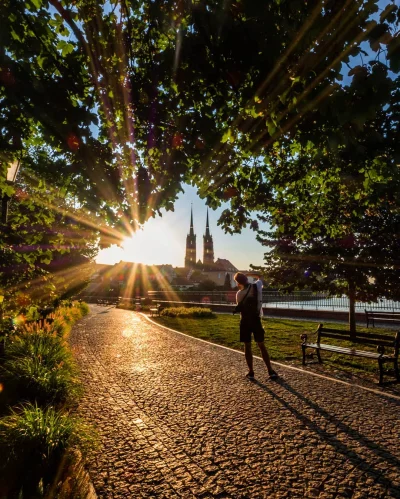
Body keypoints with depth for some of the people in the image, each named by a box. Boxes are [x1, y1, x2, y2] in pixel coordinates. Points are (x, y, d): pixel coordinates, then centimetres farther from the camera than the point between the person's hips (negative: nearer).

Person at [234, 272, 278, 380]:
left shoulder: (239, 294, -12)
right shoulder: (257, 286, -4)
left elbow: (239, 307, 2)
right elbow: (259, 277, 19)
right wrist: (246, 274, 17)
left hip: (245, 321, -3)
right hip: (256, 320, 3)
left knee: (247, 347, 8)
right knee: (261, 345, 11)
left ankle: (251, 372, 12)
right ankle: (271, 371, 11)